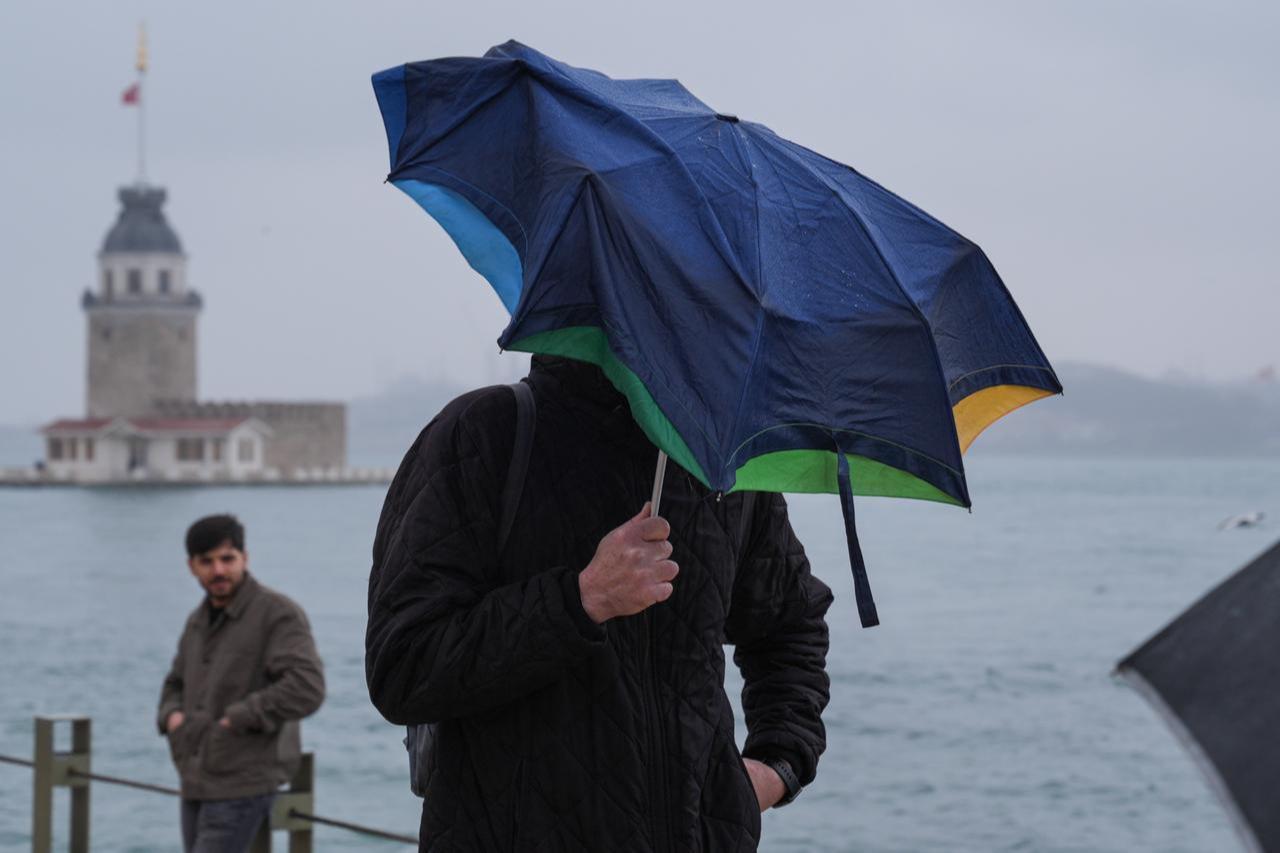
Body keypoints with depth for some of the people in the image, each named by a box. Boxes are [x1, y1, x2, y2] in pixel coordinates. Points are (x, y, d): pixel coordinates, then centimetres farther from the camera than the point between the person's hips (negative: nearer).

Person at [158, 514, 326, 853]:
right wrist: (173, 716, 4)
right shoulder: (200, 621, 13)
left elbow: (306, 688, -24)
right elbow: (176, 685, 28)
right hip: (198, 783, 8)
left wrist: (236, 719, -20)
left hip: (243, 784, -8)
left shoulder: (278, 614, -12)